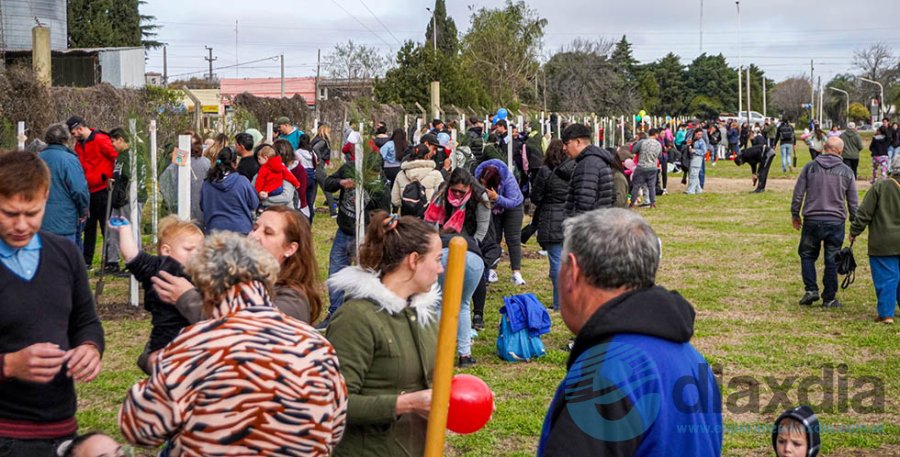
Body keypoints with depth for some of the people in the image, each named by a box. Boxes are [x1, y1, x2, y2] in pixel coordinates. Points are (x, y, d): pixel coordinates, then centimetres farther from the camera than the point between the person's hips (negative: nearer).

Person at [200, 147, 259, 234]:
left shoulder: (206, 184, -2)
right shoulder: (242, 181, -11)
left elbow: (202, 207, 11)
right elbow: (254, 204, 1)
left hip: (214, 229, 3)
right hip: (240, 230, -3)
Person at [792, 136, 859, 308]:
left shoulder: (810, 167, -1)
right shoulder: (846, 171, 1)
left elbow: (798, 193, 1)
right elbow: (853, 201, 6)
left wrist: (795, 215, 13)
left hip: (812, 221, 0)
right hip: (836, 222, 0)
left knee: (807, 255, 16)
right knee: (832, 260, 7)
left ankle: (811, 289, 3)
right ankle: (829, 299, 11)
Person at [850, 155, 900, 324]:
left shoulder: (880, 187, -8)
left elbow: (864, 213, -7)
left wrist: (854, 232, 4)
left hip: (883, 243, -3)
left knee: (886, 277, 0)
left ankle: (886, 314, -1)